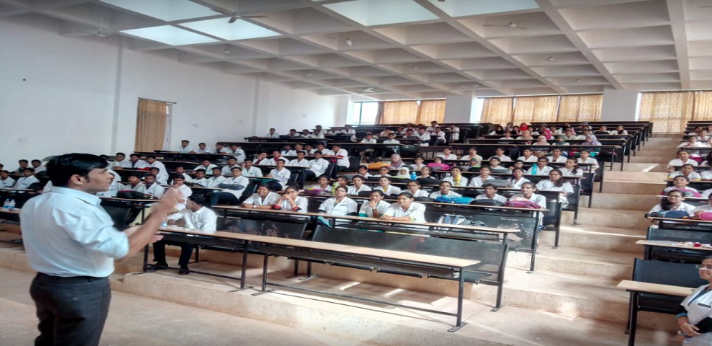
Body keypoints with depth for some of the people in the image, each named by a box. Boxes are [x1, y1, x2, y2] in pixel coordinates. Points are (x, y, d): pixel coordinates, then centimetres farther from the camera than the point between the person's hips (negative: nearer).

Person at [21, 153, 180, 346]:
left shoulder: (33, 204, 4)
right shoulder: (78, 209, -26)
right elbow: (123, 251, -30)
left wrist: (124, 235, 8)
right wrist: (159, 214, -24)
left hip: (44, 284, 9)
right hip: (82, 290, -9)